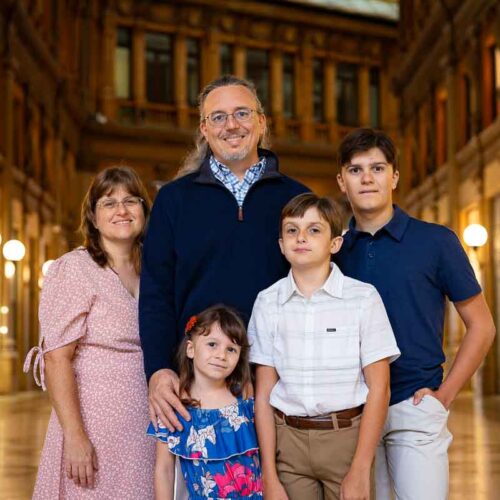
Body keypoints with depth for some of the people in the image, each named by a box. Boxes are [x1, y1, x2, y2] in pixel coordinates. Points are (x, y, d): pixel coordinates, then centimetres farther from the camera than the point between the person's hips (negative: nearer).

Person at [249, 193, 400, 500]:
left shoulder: (363, 298, -5)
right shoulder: (267, 303, 2)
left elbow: (378, 388, -7)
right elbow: (264, 393, 1)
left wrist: (360, 472, -11)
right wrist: (269, 475, -2)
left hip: (347, 437, -2)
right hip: (288, 440, 2)